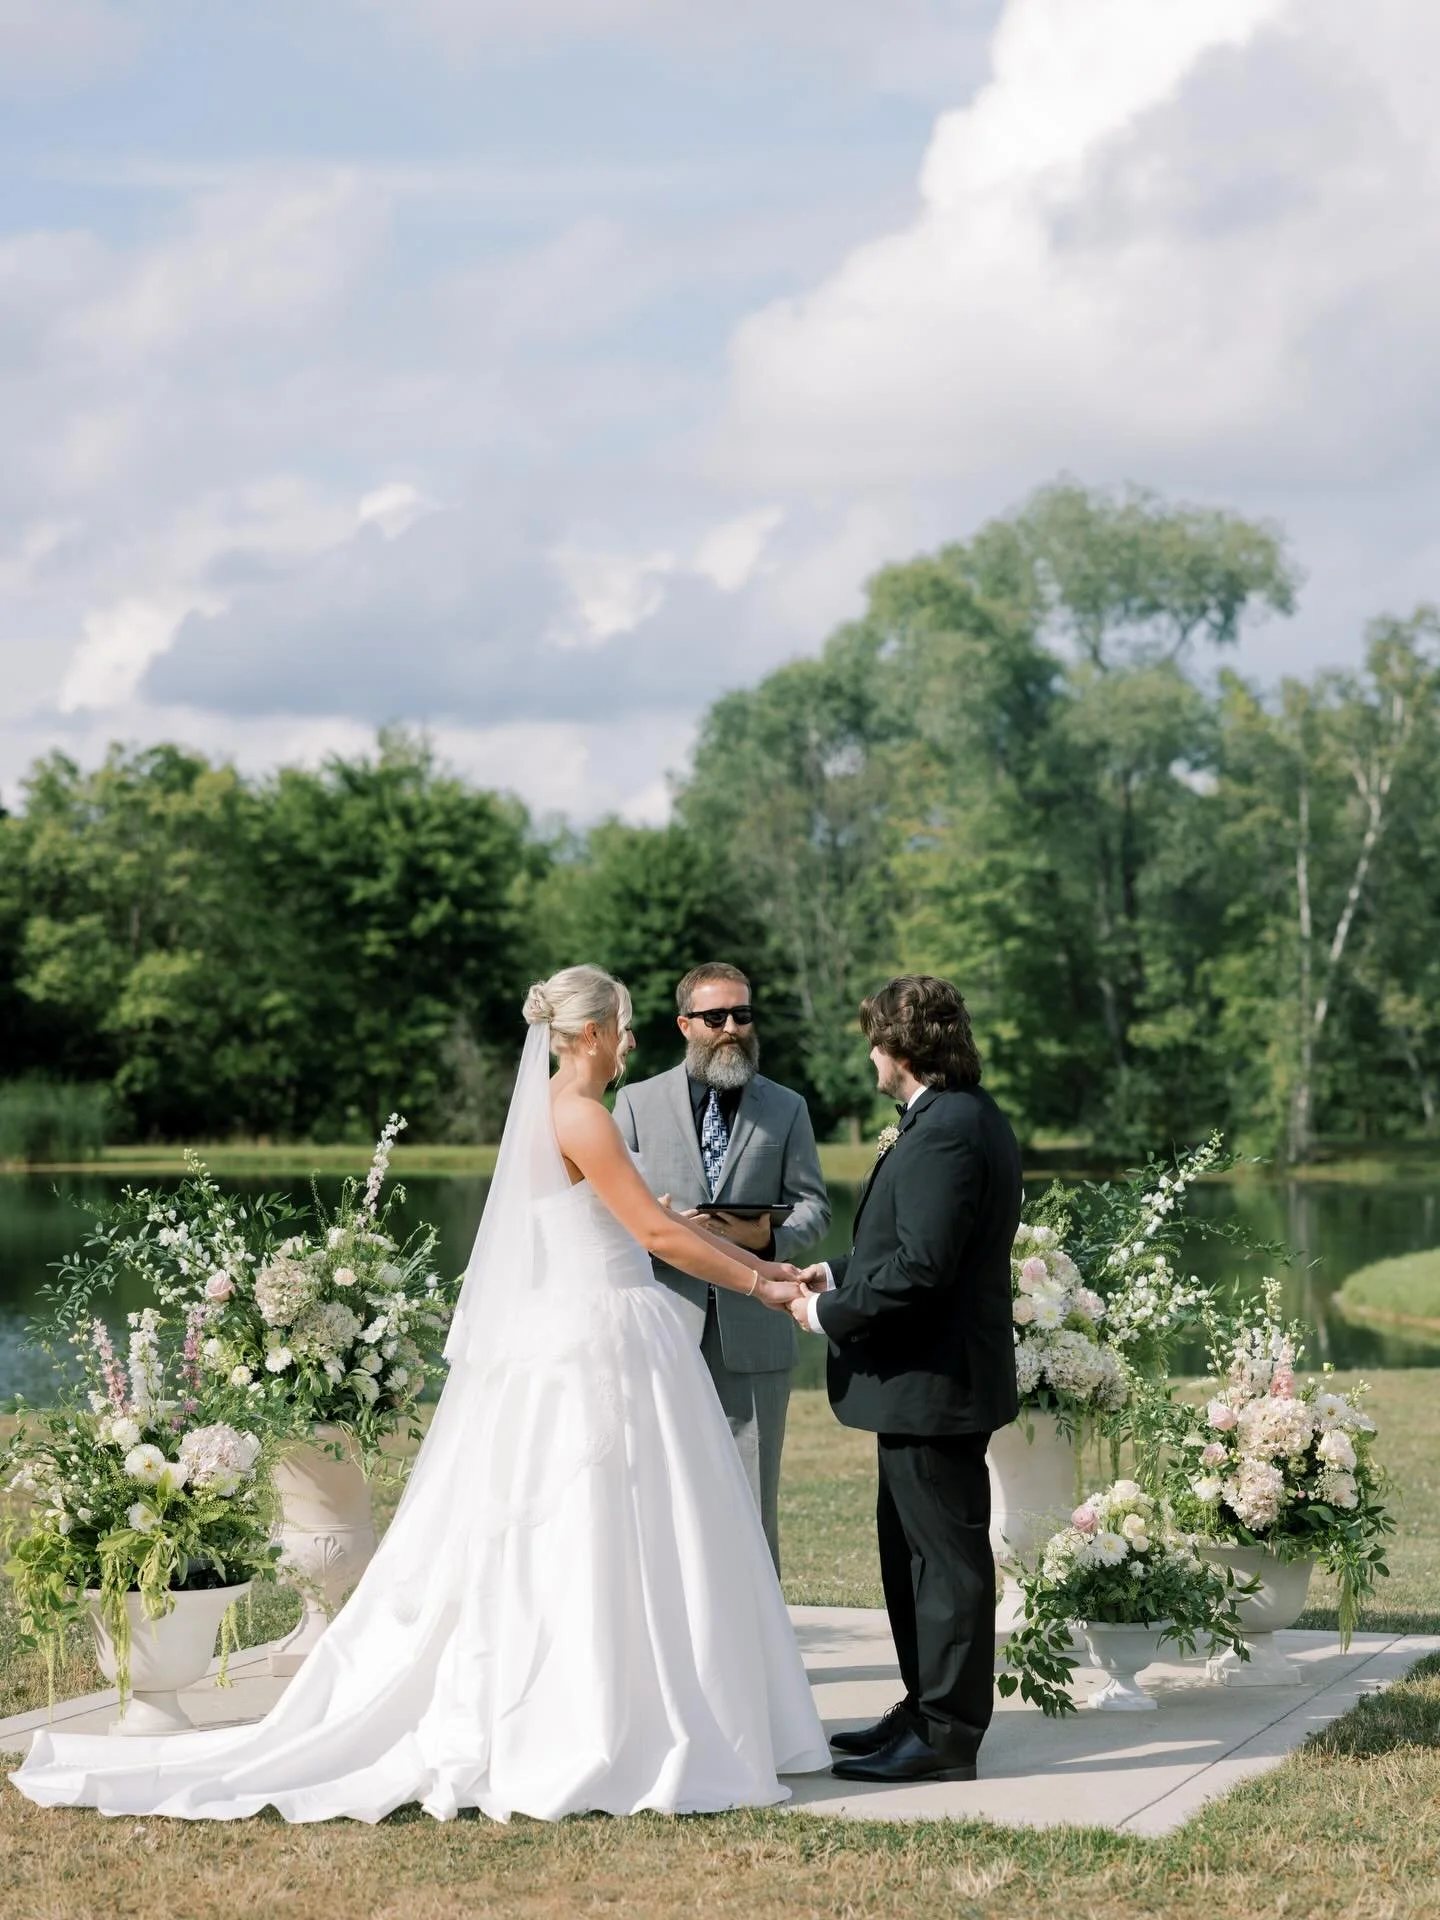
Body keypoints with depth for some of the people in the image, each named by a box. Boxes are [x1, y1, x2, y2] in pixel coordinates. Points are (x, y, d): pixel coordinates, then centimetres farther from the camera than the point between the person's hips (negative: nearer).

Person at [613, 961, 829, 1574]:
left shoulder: (786, 1109, 11)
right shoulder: (637, 1102, 9)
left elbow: (812, 1207, 9)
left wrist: (766, 1236, -12)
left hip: (753, 1334, 0)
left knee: (752, 1500, 1)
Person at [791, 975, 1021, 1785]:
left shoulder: (946, 1132, -21)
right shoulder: (969, 1117, 13)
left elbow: (919, 1268, -26)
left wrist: (830, 1314, -15)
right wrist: (842, 1274, 11)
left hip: (935, 1382, -11)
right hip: (930, 1377, 11)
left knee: (946, 1556, -2)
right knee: (911, 1550, 19)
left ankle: (947, 1734, 6)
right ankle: (926, 1709, 28)